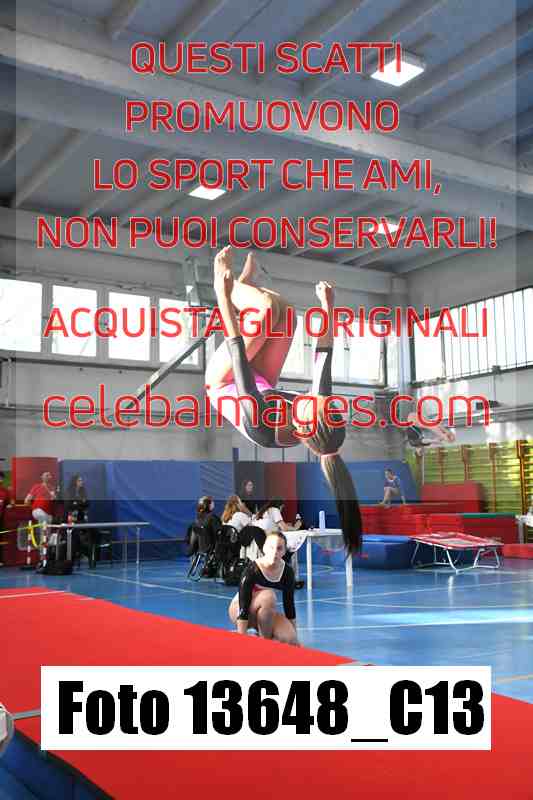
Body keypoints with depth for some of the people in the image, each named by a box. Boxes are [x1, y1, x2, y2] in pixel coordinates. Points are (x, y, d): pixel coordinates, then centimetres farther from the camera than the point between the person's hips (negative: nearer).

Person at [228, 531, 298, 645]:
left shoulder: (287, 571, -13)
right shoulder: (252, 569, -28)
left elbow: (289, 604, -3)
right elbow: (243, 607, -30)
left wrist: (295, 635, 0)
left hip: (265, 613, 4)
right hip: (238, 610, -4)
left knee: (291, 641, -22)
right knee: (268, 596, -36)